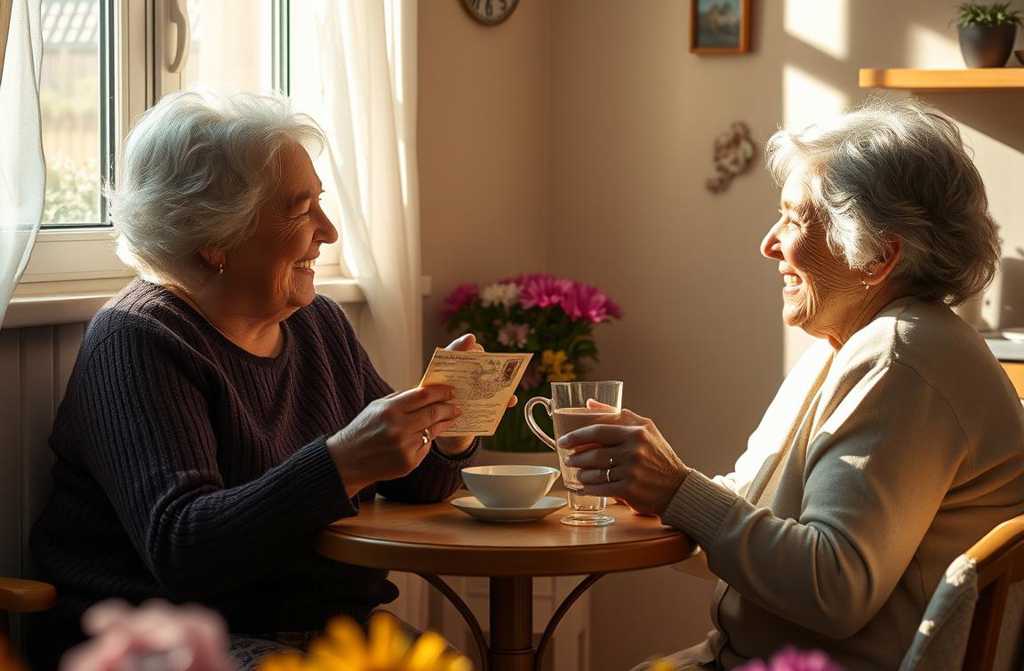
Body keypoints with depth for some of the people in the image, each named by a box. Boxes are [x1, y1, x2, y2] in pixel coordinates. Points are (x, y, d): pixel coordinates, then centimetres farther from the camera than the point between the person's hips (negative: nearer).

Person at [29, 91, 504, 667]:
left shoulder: (321, 325, 13)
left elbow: (415, 485, 17)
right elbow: (178, 548, -23)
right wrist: (342, 464, -33)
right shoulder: (136, 343, -11)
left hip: (334, 623, 7)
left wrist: (448, 420, -6)